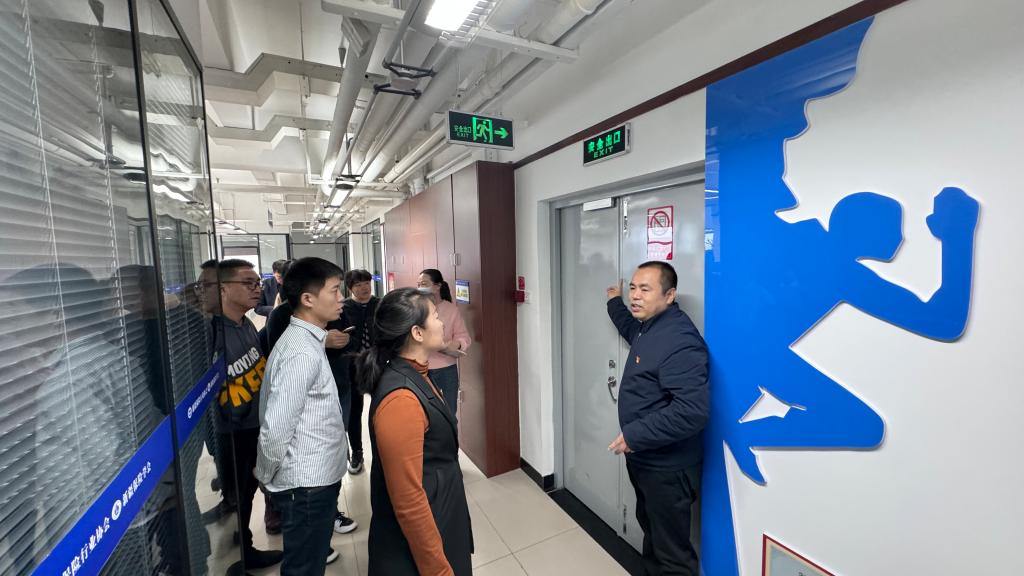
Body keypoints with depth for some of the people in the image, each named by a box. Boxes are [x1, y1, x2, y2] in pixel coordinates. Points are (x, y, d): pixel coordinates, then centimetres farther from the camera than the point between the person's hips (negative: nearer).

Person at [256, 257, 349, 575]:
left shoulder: (305, 340, 6)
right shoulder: (303, 352, -25)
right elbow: (276, 428, -26)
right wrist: (268, 475, -8)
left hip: (316, 477, 8)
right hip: (307, 484, -8)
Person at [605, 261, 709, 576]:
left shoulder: (679, 340, -28)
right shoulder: (649, 326, 5)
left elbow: (691, 412, -34)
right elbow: (632, 331, 32)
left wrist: (634, 435, -28)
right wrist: (615, 303, 28)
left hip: (667, 469, -10)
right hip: (644, 459, 10)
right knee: (651, 529, 29)